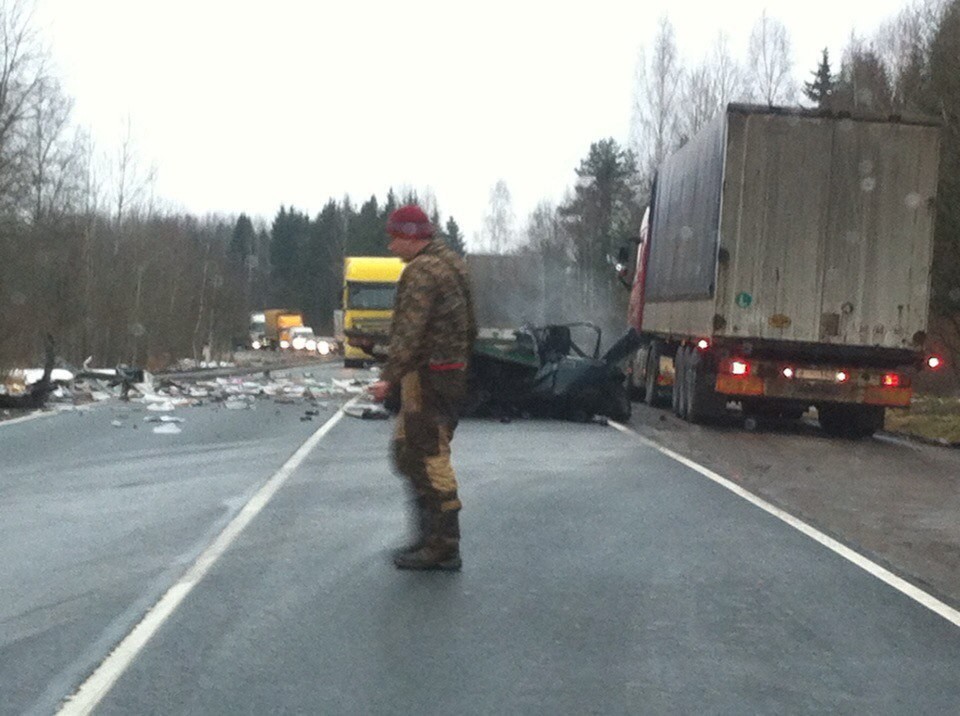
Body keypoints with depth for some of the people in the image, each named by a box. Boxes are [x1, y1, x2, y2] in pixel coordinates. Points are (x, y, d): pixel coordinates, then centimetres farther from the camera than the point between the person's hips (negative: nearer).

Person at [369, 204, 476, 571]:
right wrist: (462, 362, 28)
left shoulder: (422, 271, -15)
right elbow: (469, 326, 22)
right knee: (408, 454, 16)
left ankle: (443, 548, -3)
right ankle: (431, 536, 20)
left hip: (428, 376, -10)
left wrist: (390, 377, -27)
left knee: (429, 458, -7)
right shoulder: (452, 262, 17)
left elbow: (410, 331, -24)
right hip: (453, 372, 10)